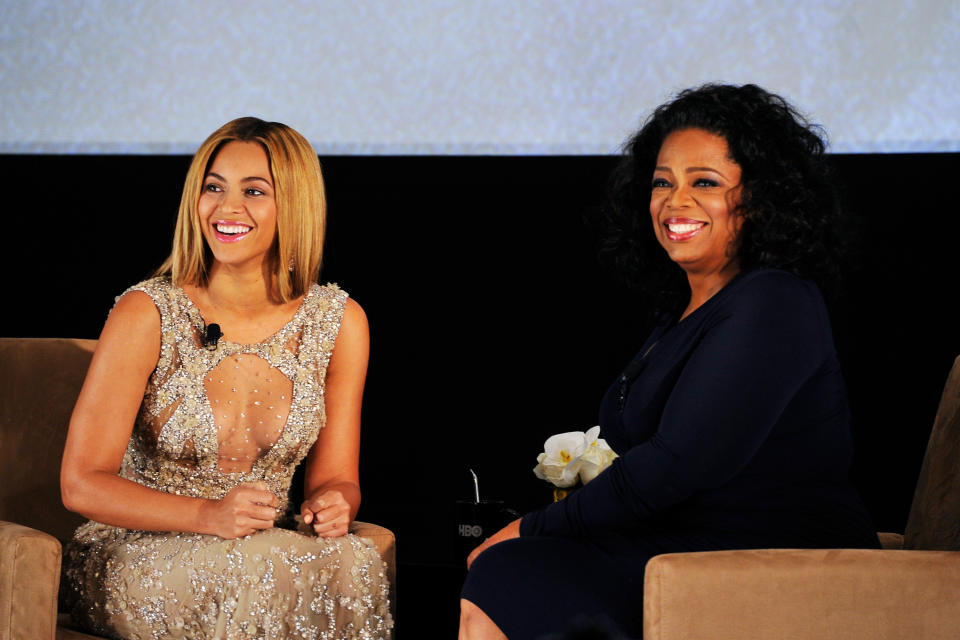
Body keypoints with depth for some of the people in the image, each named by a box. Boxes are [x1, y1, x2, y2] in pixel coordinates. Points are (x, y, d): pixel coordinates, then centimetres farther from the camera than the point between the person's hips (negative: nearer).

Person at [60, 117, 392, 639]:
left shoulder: (339, 322, 0)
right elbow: (82, 482, -12)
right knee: (263, 571, -34)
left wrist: (333, 503, -19)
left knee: (351, 561, -29)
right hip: (132, 555, -3)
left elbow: (335, 475, 6)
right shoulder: (148, 315, -12)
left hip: (266, 544, 4)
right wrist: (209, 515, -26)